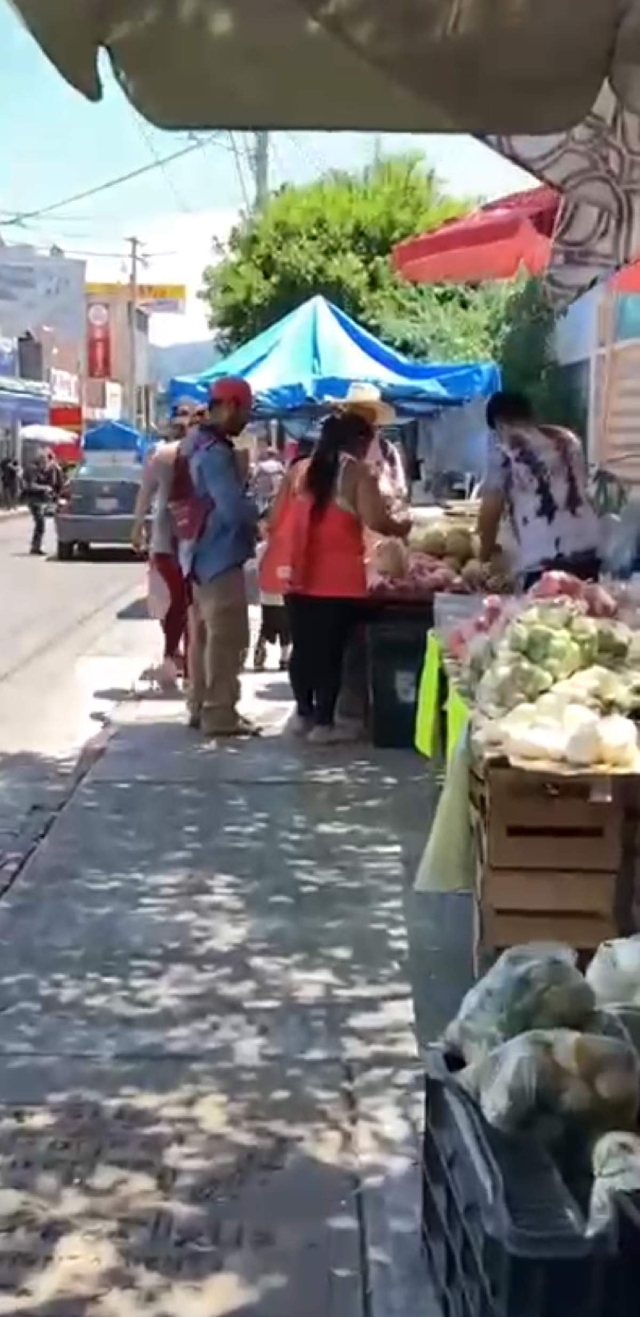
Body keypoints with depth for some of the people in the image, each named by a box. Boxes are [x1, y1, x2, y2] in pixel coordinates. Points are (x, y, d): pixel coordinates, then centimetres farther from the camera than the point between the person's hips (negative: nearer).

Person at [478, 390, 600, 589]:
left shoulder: (505, 451, 1)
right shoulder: (568, 440, 16)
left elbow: (490, 512, 5)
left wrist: (486, 553, 21)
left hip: (543, 561, -5)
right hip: (588, 552, 5)